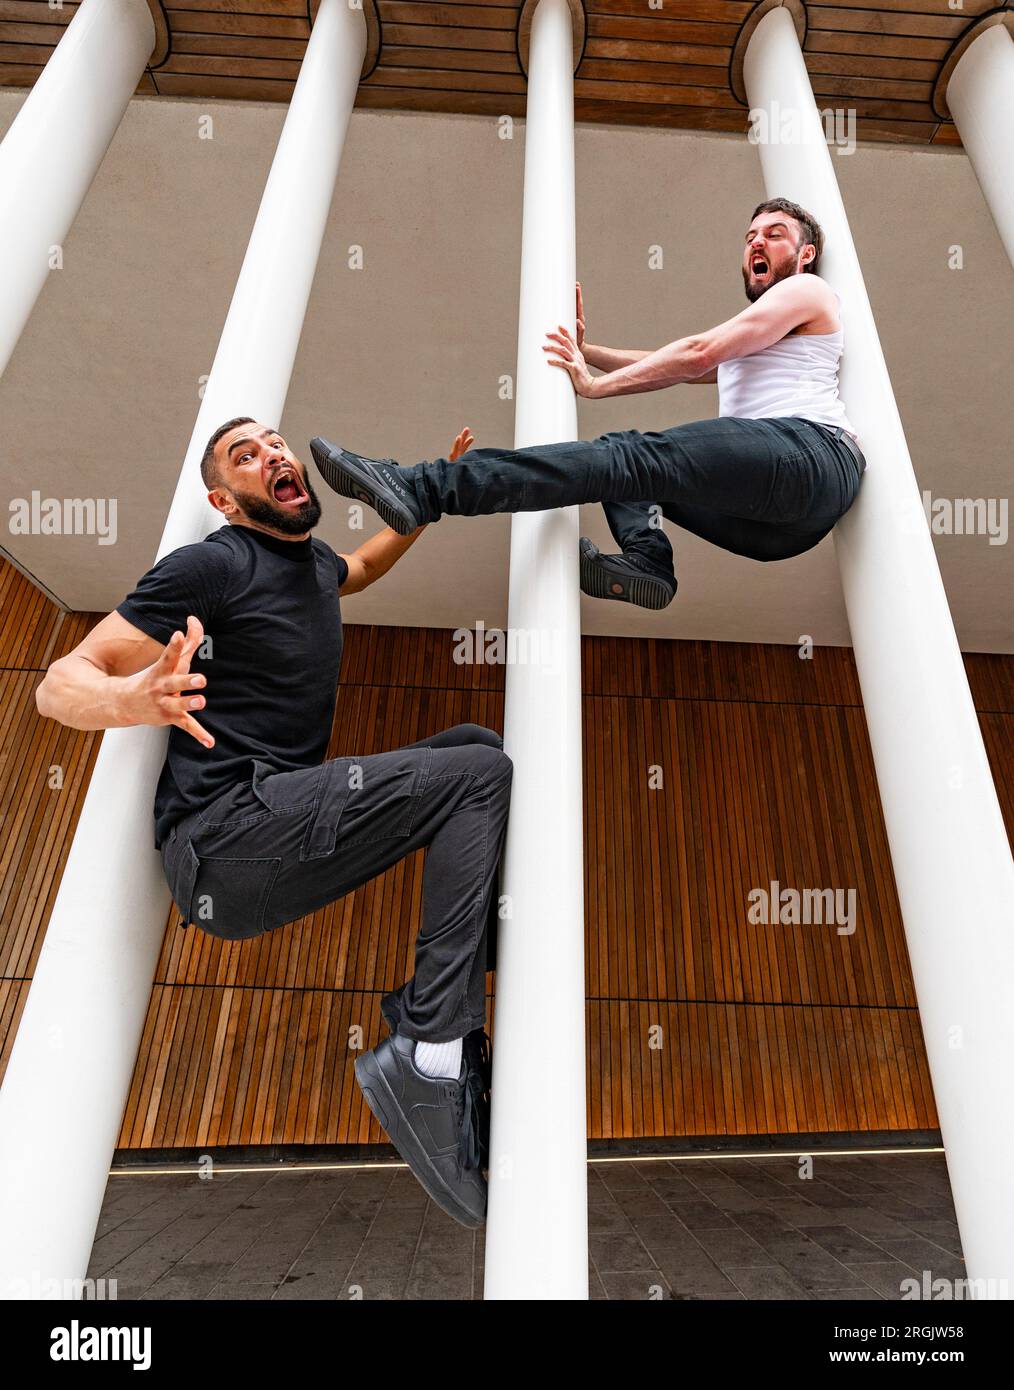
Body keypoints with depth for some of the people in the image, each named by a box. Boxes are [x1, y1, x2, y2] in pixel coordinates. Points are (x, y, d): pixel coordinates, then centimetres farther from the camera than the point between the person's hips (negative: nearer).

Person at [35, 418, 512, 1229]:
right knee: (479, 775, -16)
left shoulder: (312, 560, 19)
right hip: (222, 838, -8)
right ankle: (426, 1060, -20)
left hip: (283, 826, 8)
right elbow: (59, 686, -7)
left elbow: (362, 568, 44)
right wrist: (134, 699, -31)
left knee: (474, 744, 9)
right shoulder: (214, 563, -4)